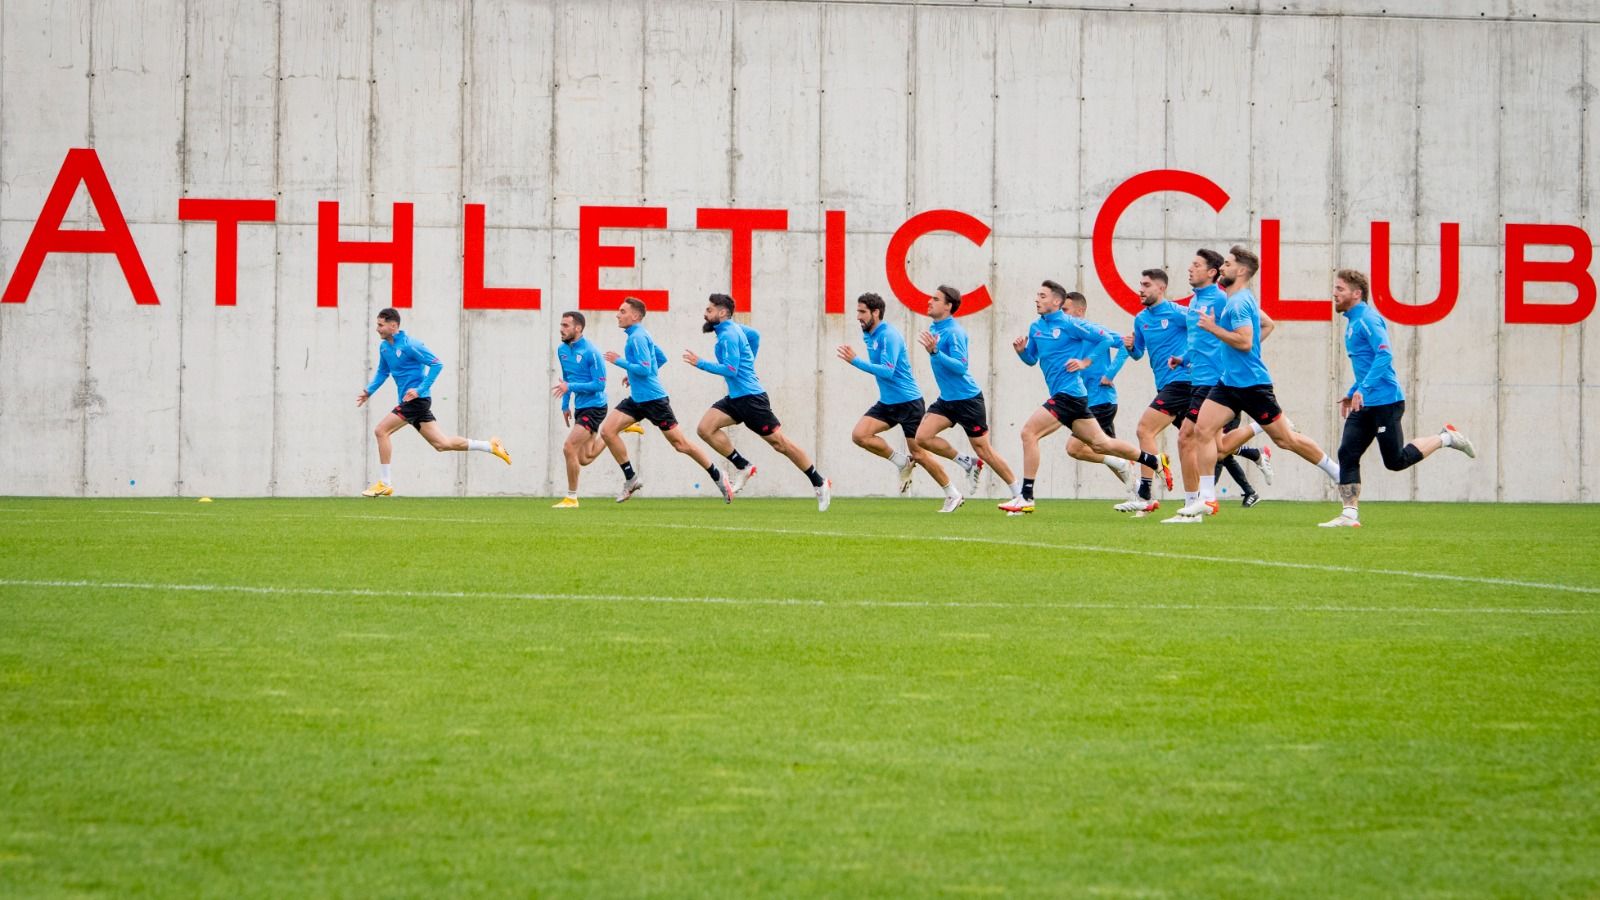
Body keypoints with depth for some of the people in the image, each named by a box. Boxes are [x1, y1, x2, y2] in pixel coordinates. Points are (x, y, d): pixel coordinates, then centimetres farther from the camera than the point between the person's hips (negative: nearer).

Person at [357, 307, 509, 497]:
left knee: (381, 431, -13)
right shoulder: (384, 346, 11)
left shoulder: (409, 345, -15)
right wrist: (368, 391, 12)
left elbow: (437, 365, -15)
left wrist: (419, 390, -21)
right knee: (441, 443, 9)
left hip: (417, 400, -9)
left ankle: (384, 484, -7)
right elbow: (383, 372, 27)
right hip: (409, 402, 9)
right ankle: (490, 446, 18)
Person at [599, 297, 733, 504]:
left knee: (680, 444, -3)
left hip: (653, 399, -10)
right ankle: (631, 479, 2)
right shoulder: (639, 335, 14)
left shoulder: (637, 337, -16)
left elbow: (644, 369, -23)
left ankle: (718, 477, 11)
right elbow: (661, 358, 24)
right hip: (637, 399, 10)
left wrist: (619, 361, -15)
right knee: (607, 430, -5)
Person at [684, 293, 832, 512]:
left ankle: (819, 484, 4)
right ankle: (743, 467, 1)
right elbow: (754, 335, 30)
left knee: (780, 442, -4)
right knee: (705, 428, -5)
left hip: (750, 397, -10)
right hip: (736, 397, 10)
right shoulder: (734, 328, 12)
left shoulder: (729, 335, -17)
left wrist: (700, 363, -18)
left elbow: (730, 369, -23)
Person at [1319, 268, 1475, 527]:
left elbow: (1384, 355, -24)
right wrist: (1352, 394, 26)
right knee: (1347, 454, -1)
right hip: (1365, 403, 9)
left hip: (1385, 401, -9)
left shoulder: (1367, 319, -13)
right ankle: (1350, 515, -3)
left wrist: (1362, 389, -29)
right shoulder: (1352, 321, 17)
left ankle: (1445, 438, 11)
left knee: (1396, 461, -6)